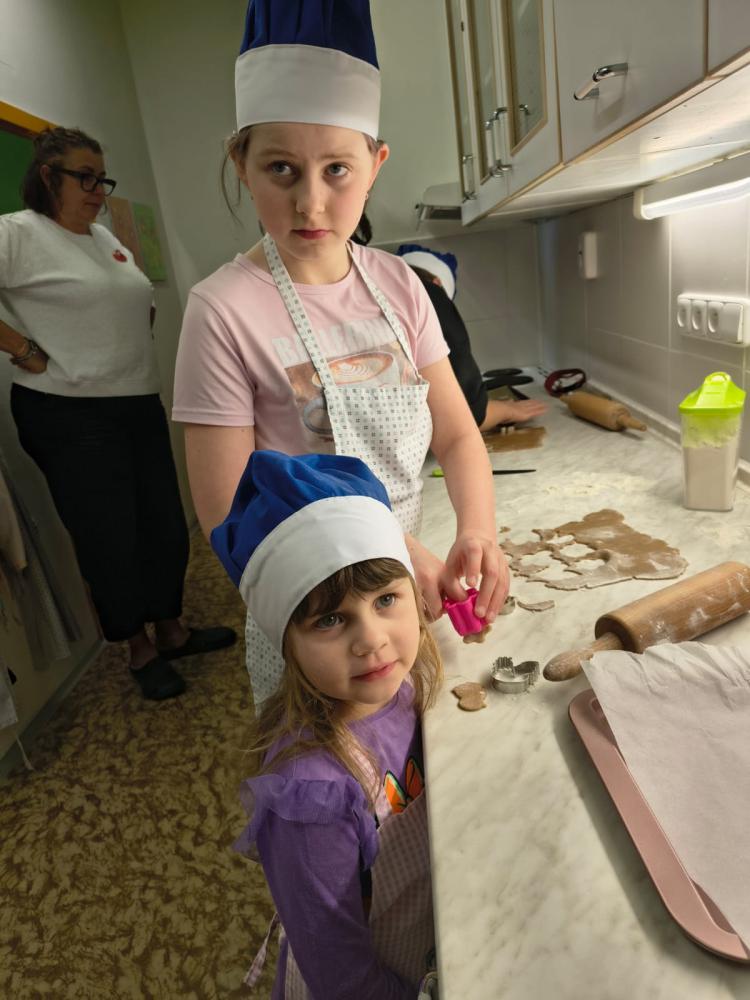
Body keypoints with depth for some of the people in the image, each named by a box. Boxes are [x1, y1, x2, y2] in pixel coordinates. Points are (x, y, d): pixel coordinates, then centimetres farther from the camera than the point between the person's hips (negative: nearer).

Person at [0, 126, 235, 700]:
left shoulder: (107, 238, 14)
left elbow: (139, 304, 28)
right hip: (71, 417, -7)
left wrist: (132, 348, 13)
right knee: (110, 540, 1)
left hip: (140, 404, 7)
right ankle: (140, 651, 20)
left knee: (165, 525, 10)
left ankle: (172, 631, 29)